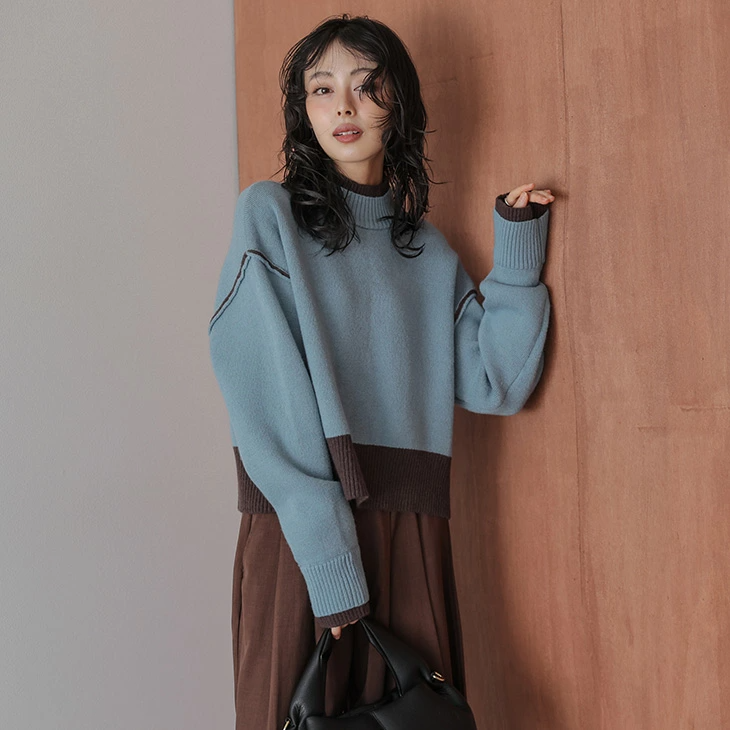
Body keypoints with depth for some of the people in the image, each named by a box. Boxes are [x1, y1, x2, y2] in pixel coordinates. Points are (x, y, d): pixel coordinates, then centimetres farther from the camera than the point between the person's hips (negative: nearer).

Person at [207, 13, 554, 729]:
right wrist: (328, 553, -18)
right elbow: (267, 399, -10)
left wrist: (518, 257, 2)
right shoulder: (269, 213, 1)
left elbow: (495, 385, 7)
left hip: (412, 533, 4)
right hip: (296, 530, -3)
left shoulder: (428, 248, 14)